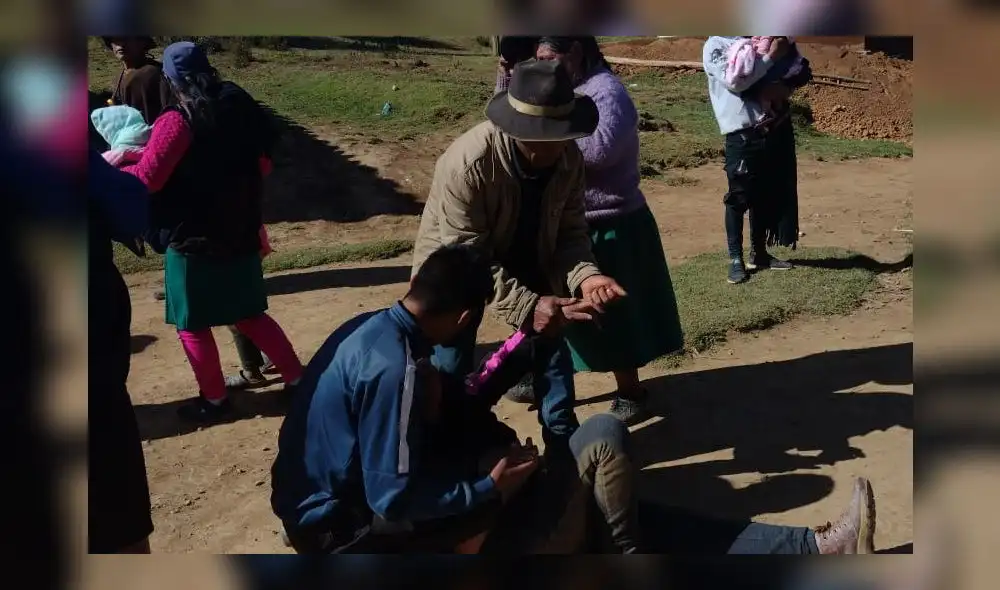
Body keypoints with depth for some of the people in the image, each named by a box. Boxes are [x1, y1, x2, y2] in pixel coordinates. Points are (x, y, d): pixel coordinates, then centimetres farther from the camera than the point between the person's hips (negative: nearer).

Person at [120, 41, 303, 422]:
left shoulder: (177, 121, -18)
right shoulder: (239, 106, 2)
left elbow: (145, 180, -17)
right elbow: (262, 161, 12)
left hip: (193, 240, -6)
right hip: (240, 233, 7)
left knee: (192, 325, 12)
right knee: (249, 315, 20)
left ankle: (214, 399, 22)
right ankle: (297, 379, 21)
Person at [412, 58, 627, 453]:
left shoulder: (568, 157, -20)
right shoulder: (466, 163, -36)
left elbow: (569, 229, -10)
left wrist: (584, 275, -31)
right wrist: (525, 307, -43)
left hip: (527, 263, 5)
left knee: (551, 344, 12)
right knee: (450, 368, -1)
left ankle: (564, 443, 30)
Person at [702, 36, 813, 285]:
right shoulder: (715, 46, -2)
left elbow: (803, 71, 12)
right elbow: (735, 81, -17)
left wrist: (785, 87, -9)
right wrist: (772, 56, -16)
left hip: (776, 129, 6)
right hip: (742, 136, -6)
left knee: (765, 197, 14)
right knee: (738, 199, -1)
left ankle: (759, 253, 26)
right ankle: (736, 259, 10)